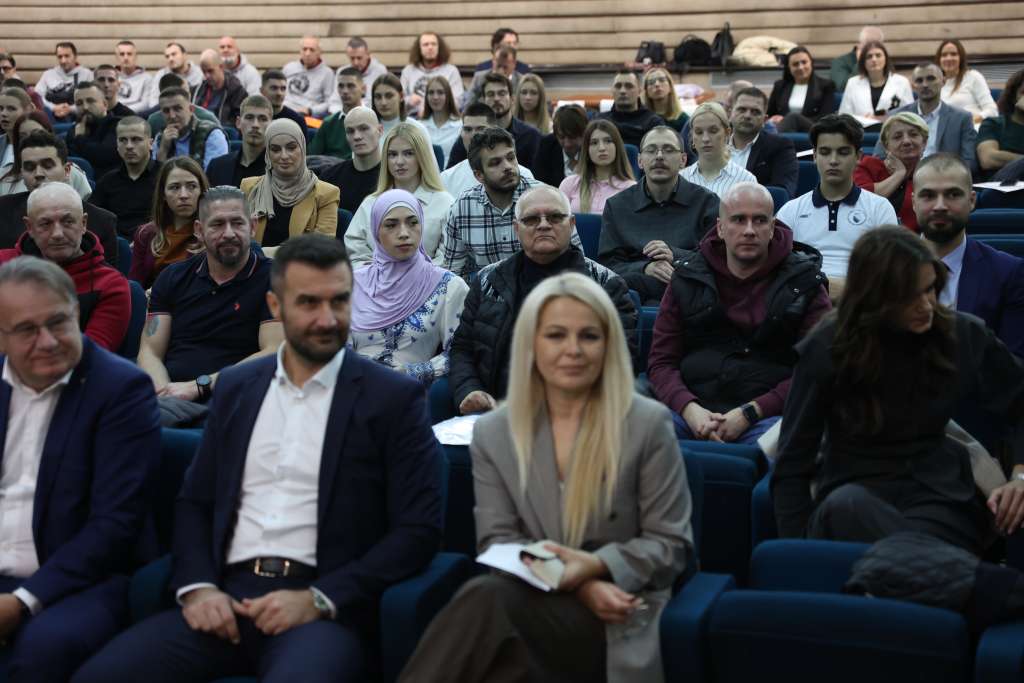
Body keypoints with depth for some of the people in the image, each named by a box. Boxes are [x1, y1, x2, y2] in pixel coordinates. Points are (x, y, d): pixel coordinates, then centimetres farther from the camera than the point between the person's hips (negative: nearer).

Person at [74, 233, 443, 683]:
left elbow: (419, 529, -3)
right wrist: (197, 586, -2)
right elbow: (194, 502, 17)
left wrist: (318, 599, -13)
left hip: (326, 608, -4)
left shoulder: (395, 398, 2)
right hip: (225, 598, 4)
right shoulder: (236, 387, 15)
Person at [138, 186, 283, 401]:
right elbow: (150, 352, 11)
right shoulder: (173, 277, 16)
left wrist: (198, 386, -13)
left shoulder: (272, 279, 3)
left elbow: (274, 355, -8)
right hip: (171, 401, 3)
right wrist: (164, 392, -11)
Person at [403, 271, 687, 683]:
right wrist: (570, 580, -14)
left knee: (487, 600, -33)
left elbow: (671, 544, 1)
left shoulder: (648, 424, 1)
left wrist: (595, 566, -18)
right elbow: (497, 540, 5)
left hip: (614, 620, -2)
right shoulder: (493, 433, 9)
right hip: (537, 599, 3)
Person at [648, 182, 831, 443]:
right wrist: (689, 409, -11)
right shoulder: (687, 279, 13)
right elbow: (661, 361, 10)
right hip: (693, 409, 2)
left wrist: (749, 413, -13)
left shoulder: (803, 284, 7)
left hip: (766, 414, -1)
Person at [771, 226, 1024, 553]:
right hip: (852, 498, 1)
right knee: (847, 505, -40)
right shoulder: (825, 349, -1)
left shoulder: (964, 336, 5)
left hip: (939, 501, 0)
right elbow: (792, 467, -1)